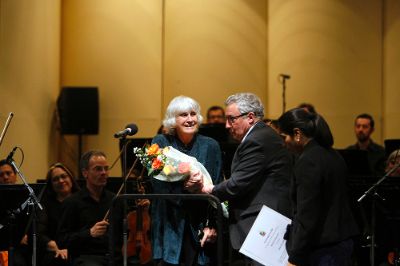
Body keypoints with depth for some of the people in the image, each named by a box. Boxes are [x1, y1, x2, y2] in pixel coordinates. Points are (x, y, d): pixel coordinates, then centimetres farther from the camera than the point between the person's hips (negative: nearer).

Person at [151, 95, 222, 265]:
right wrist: (183, 183, -24)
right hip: (169, 224, -1)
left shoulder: (210, 146, 6)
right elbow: (158, 185, -5)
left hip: (199, 225, 1)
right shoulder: (160, 143, 3)